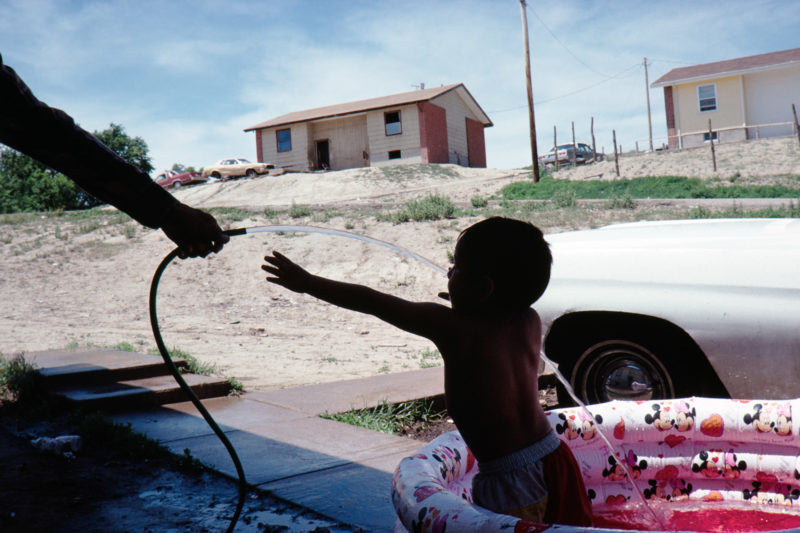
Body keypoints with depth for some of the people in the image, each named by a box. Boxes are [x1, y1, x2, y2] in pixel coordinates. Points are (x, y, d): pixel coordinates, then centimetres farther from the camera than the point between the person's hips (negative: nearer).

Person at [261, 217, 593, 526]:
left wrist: (307, 282, 3)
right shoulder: (530, 322, 0)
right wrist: (467, 301, 32)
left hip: (512, 484, -7)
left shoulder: (453, 327, -14)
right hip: (557, 461, 7)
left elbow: (374, 302, -6)